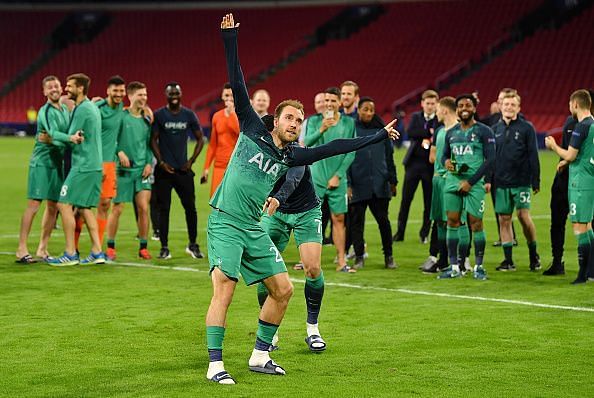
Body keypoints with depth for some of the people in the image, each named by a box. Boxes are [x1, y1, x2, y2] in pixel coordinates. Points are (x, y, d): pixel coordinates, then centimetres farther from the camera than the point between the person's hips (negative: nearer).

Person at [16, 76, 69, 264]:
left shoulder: (65, 109, 13)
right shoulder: (45, 112, -12)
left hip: (57, 163, 8)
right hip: (41, 163, -8)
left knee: (53, 206, 9)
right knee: (33, 205, -9)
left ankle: (42, 249, 17)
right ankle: (22, 250, -8)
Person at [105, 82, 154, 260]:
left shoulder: (146, 120, 11)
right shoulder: (121, 116, -5)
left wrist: (149, 163, 4)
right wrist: (119, 152, -18)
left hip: (142, 170, 4)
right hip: (123, 170, -4)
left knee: (144, 207, -2)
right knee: (117, 208, 0)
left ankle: (143, 247, 6)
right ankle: (110, 247, 10)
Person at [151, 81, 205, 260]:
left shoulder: (189, 115, 5)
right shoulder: (159, 115, 0)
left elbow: (200, 139, 11)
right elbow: (153, 140, 1)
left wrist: (191, 160, 0)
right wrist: (161, 162, -8)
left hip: (183, 169, 2)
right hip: (164, 169, -2)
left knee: (190, 206, 2)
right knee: (164, 208, -1)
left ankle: (193, 245, 16)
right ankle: (164, 248, 4)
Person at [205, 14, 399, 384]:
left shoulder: (292, 156, 10)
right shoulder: (253, 130, 0)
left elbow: (337, 147, 14)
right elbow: (238, 85, -3)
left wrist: (379, 136, 15)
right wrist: (230, 38, -7)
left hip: (254, 228, 6)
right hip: (224, 222, -6)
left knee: (283, 289, 5)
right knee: (224, 290, -16)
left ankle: (260, 355, 18)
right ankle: (215, 364, -12)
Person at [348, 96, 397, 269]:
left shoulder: (381, 130, 8)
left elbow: (389, 156, 14)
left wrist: (392, 180, 11)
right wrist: (347, 183, -7)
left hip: (379, 184, 2)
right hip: (358, 184, -2)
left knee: (383, 220, 2)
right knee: (357, 221, 3)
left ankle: (388, 256, 12)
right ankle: (359, 257, 12)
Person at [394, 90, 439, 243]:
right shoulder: (416, 117, 7)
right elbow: (409, 132, -10)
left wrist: (427, 140, -18)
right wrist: (429, 132, -15)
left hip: (431, 165, -1)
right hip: (414, 162, 2)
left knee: (429, 202, 4)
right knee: (406, 199, 1)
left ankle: (424, 233, 16)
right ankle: (400, 232, 9)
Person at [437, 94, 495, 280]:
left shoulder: (484, 132, -2)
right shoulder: (451, 133, 14)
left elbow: (490, 160, -7)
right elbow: (444, 155, 25)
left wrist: (471, 182, -12)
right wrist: (446, 162, -2)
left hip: (474, 183, -5)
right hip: (452, 181, 5)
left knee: (476, 223, -4)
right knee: (452, 222, 2)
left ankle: (479, 266, 4)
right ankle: (454, 266, 8)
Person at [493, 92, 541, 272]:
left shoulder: (526, 128, -1)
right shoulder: (495, 129, 10)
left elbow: (533, 156, -2)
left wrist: (536, 181, -6)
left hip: (521, 181, -4)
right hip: (501, 182, 4)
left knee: (523, 216, -9)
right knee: (504, 219, 3)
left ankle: (534, 255, 8)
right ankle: (508, 260, 9)